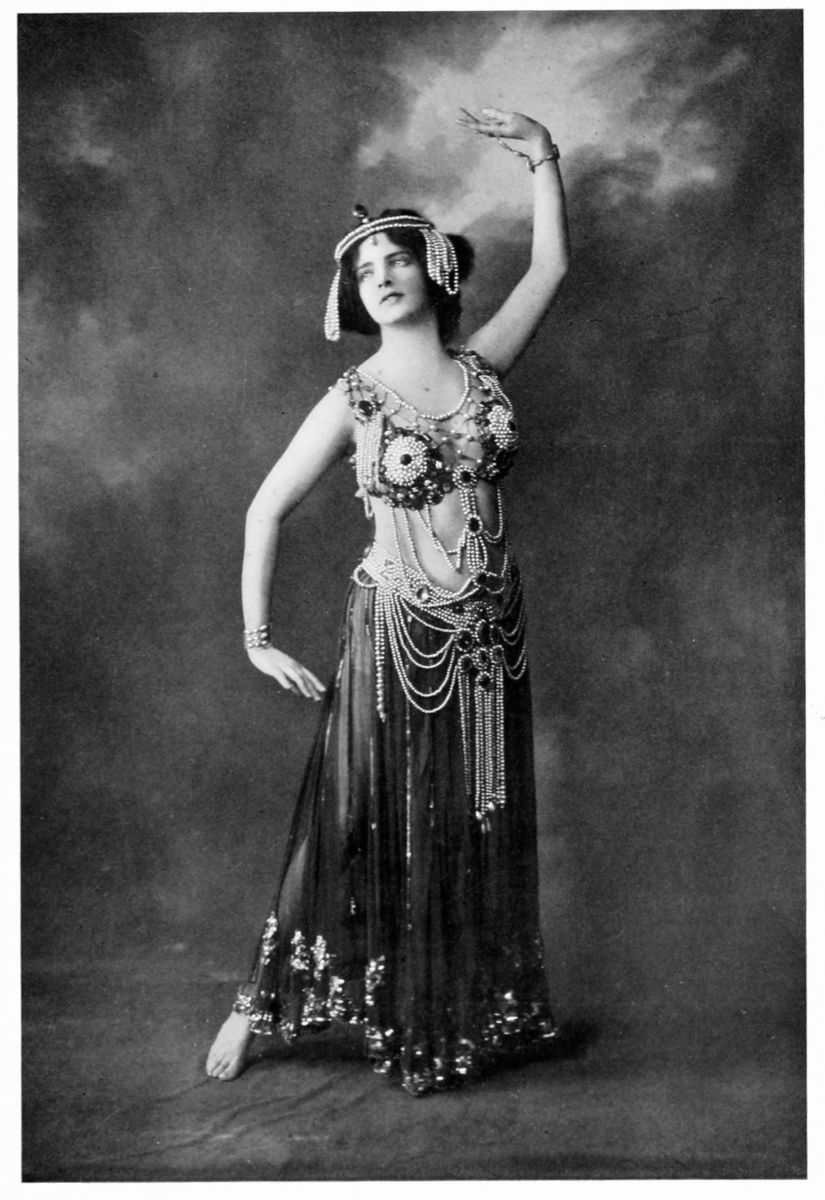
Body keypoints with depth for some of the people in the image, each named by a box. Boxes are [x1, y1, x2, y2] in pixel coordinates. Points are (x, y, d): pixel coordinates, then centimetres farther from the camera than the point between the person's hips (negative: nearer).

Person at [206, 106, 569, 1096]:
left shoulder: (481, 365, 4)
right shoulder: (354, 400, -6)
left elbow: (551, 265, 8)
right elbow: (266, 509, -4)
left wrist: (542, 156, 0)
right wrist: (256, 634, -8)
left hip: (491, 629, 4)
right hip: (398, 630, -4)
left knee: (480, 829, 13)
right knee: (370, 825, 4)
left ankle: (470, 1015, 32)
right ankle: (260, 1001, 22)